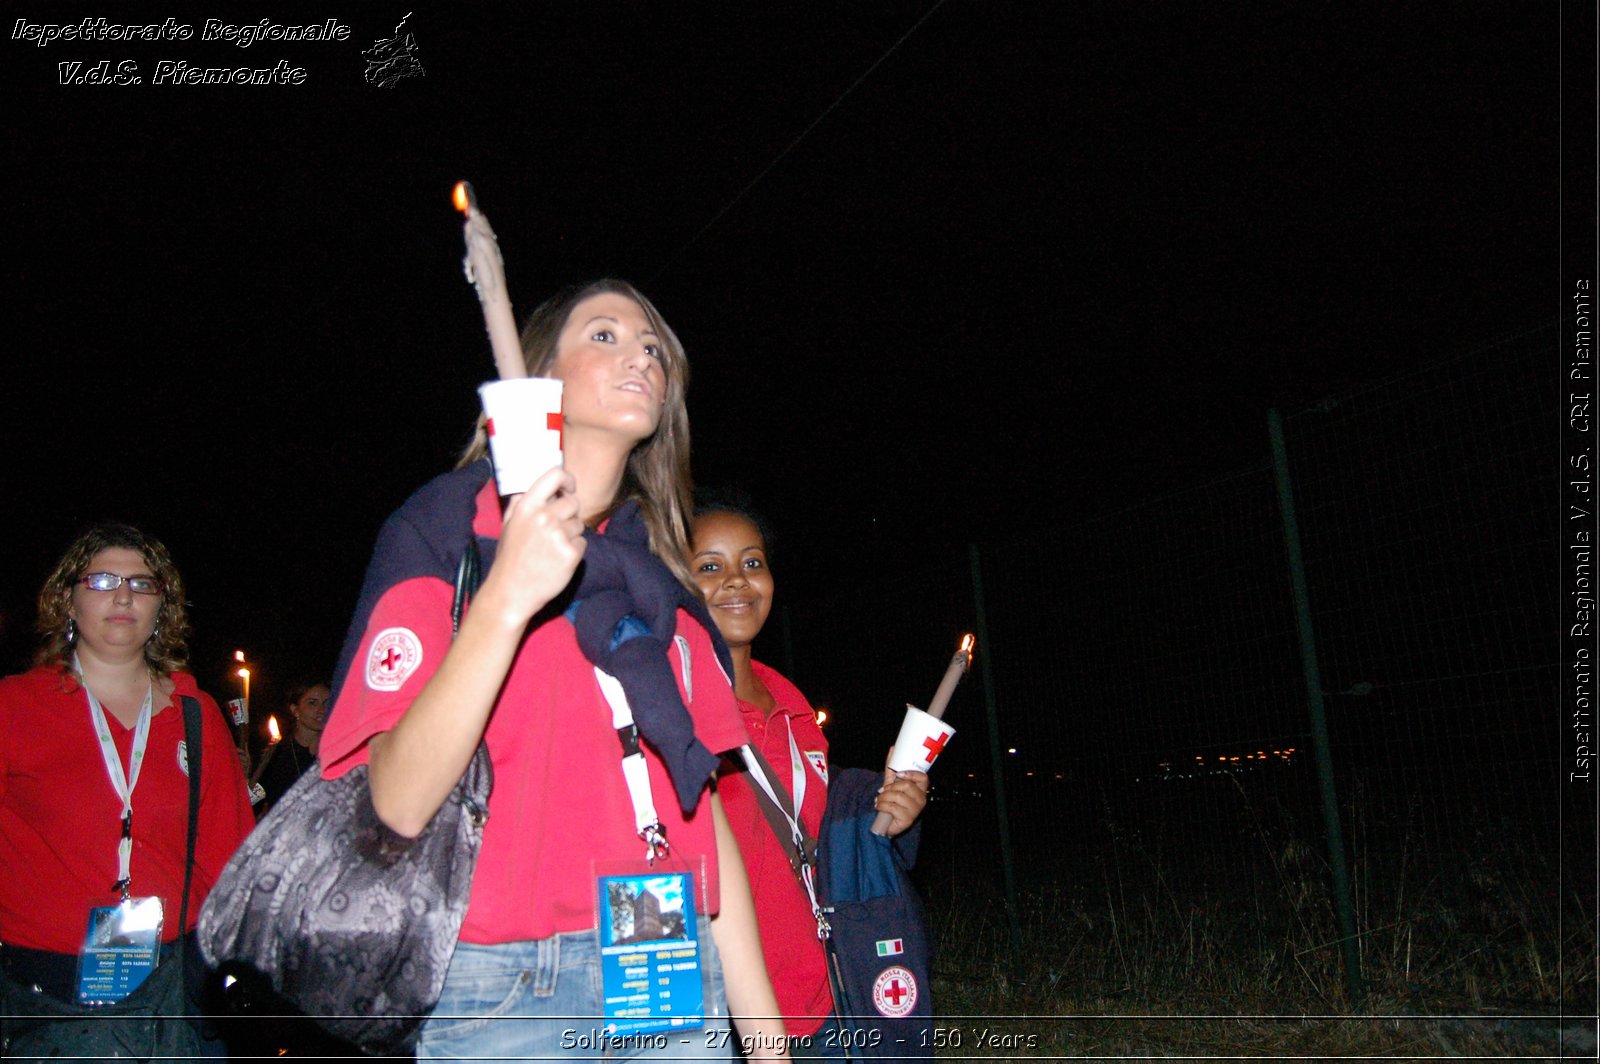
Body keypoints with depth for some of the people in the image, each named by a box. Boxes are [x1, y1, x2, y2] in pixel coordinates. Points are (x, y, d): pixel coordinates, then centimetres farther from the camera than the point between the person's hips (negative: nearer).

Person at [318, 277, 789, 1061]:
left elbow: (703, 811, 10)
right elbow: (399, 805, -14)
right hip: (508, 995, -4)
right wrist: (505, 600, -24)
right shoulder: (445, 529, -2)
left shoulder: (660, 580, 13)